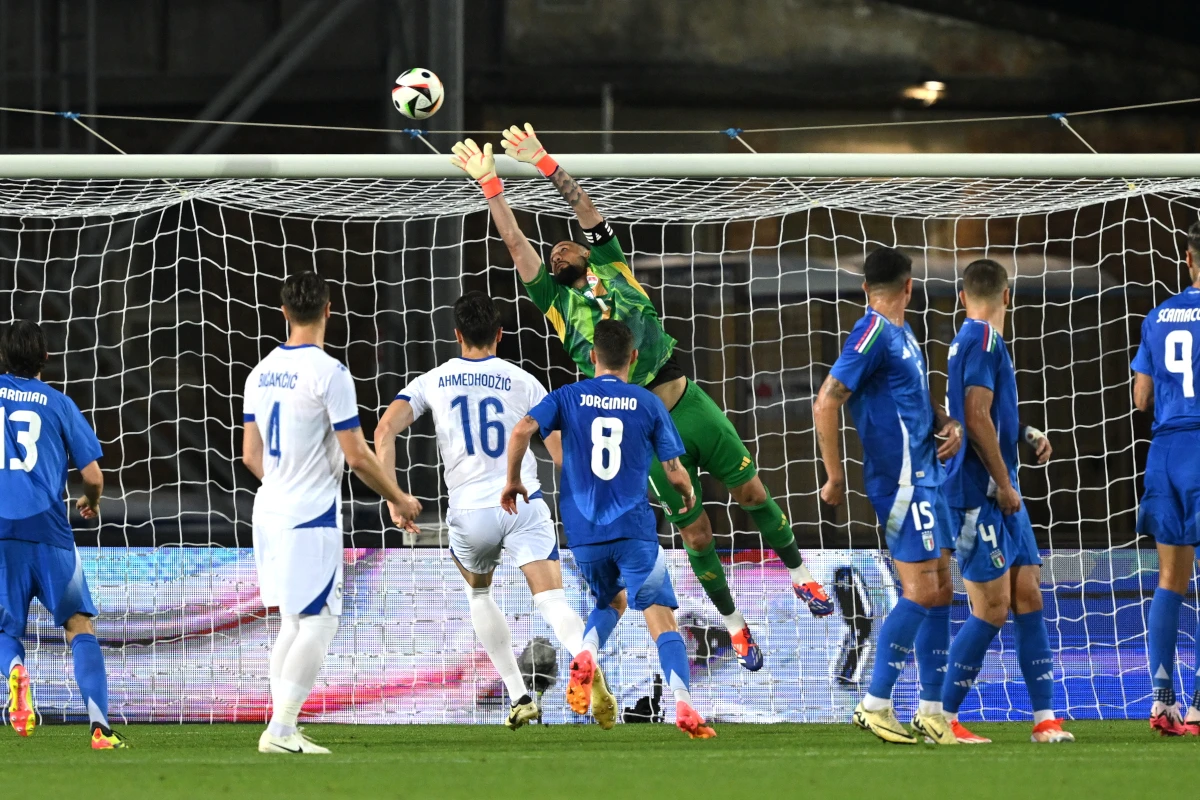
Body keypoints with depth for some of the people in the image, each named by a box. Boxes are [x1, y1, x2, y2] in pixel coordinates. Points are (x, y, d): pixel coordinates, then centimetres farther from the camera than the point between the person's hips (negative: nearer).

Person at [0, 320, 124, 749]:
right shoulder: (59, 405, 6)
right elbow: (93, 476, 6)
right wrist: (92, 502, 28)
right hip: (47, 528, -1)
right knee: (80, 625, 7)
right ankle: (99, 726, -8)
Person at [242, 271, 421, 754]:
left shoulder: (261, 373, 9)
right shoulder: (329, 373, -14)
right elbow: (357, 457, -13)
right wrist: (398, 500, 1)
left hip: (270, 511, 8)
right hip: (312, 515, -8)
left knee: (293, 623, 15)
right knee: (318, 623, -5)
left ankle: (283, 731, 12)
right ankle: (281, 729, -12)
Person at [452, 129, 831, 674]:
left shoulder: (613, 270, 11)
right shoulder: (557, 301, 6)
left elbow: (586, 209, 4)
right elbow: (515, 243, 0)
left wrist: (545, 164, -4)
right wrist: (490, 185, -5)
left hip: (688, 401, 2)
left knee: (753, 492, 6)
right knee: (696, 532, 2)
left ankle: (798, 573, 27)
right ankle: (734, 626, 17)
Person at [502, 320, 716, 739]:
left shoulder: (567, 397, 5)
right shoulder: (649, 404, 3)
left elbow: (522, 430, -11)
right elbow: (675, 473, 3)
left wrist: (513, 480, 4)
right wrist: (689, 494, 26)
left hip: (584, 534, 2)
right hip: (634, 529, -2)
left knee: (606, 601, 28)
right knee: (663, 620, -7)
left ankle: (585, 657, -2)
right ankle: (683, 704, -28)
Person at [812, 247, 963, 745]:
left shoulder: (902, 334, 15)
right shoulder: (874, 333, -13)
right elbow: (825, 404, -18)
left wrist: (948, 424, 6)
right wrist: (835, 476, -15)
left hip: (925, 475, 9)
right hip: (901, 478, -9)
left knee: (940, 591, 10)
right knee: (922, 591, -11)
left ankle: (932, 712, 15)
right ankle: (875, 705, -6)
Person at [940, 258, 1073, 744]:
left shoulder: (975, 340, 16)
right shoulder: (983, 340, -14)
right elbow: (977, 419, -21)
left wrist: (1028, 436, 13)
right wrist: (1004, 484, -16)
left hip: (1002, 496, 10)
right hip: (979, 496, -10)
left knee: (1028, 597, 6)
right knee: (993, 609, -8)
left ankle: (1045, 717, 7)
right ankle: (943, 718, -1)